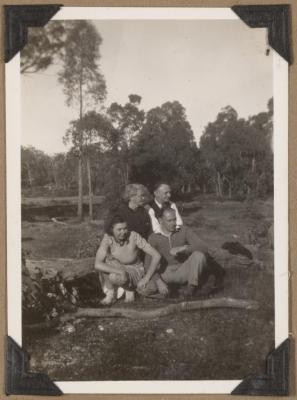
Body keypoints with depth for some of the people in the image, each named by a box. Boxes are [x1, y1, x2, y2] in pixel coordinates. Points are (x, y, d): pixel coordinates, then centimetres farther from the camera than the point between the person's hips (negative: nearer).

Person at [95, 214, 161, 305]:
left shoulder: (134, 237, -26)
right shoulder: (108, 238, -22)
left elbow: (156, 256, -22)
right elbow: (97, 264, -31)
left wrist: (146, 279, -24)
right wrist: (121, 271, -40)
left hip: (135, 273, -3)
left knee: (114, 277, -34)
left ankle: (129, 288, 0)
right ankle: (110, 293, -9)